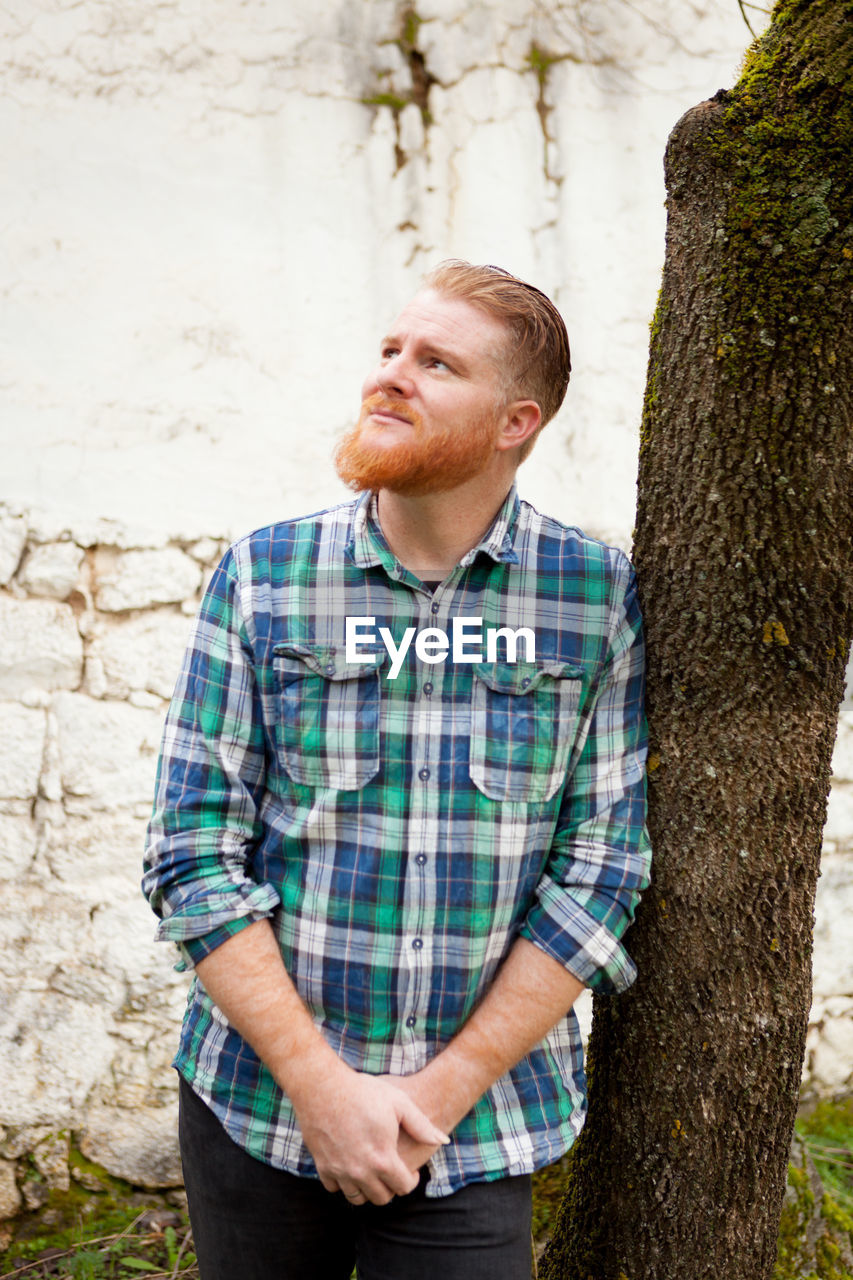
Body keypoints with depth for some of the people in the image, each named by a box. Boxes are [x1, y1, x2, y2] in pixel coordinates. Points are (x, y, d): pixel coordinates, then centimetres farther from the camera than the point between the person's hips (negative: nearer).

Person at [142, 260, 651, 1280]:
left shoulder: (598, 595, -4)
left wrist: (442, 1092, -10)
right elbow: (194, 854, -6)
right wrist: (321, 1085, -12)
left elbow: (601, 869, -5)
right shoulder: (261, 578, -4)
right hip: (258, 1104, 1)